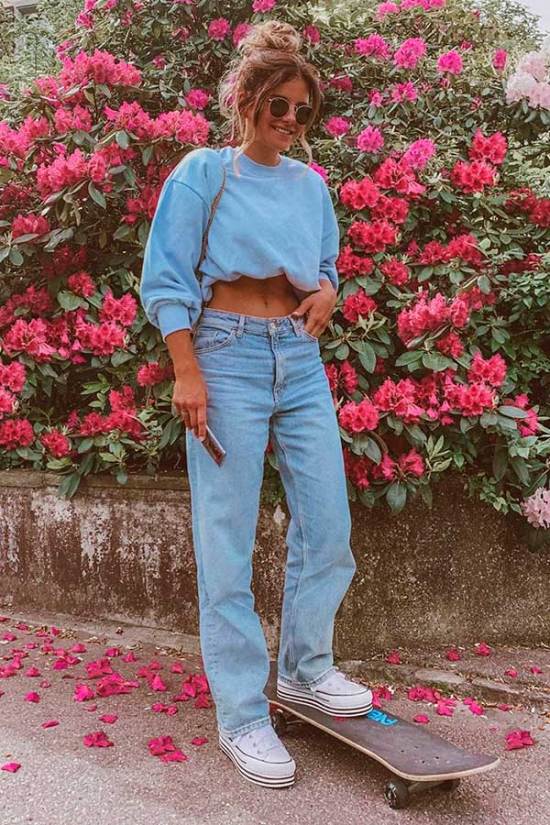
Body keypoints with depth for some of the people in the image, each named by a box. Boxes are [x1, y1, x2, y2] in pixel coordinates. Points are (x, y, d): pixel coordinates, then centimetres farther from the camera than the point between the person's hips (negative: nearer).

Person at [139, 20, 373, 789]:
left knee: (328, 524, 5)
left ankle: (306, 666, 27)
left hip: (302, 361, 5)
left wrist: (327, 290, 1)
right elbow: (167, 281, -4)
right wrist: (187, 373, -12)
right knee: (228, 543, -3)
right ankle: (242, 716, 9)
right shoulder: (201, 173, 1)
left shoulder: (310, 184, 14)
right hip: (228, 356, -5)